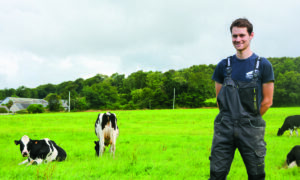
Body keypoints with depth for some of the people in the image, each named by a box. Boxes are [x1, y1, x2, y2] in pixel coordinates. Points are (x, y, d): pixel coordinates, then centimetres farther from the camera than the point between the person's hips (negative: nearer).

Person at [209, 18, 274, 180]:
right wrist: (229, 119, 8)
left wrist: (250, 119, 4)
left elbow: (267, 101, 3)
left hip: (251, 130, -2)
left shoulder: (263, 65, 2)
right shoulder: (223, 66, 10)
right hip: (224, 129, 2)